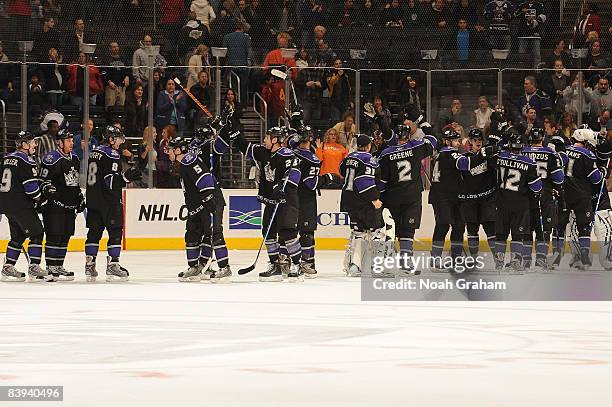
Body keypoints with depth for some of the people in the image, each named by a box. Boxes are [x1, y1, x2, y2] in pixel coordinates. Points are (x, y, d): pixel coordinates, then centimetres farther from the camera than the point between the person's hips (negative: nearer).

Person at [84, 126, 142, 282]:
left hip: (93, 199, 8)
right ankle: (112, 265, -9)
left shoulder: (95, 152, 15)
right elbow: (110, 181, -20)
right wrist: (126, 177, -25)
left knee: (94, 231, 10)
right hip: (109, 201, -8)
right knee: (115, 231, -4)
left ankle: (89, 265, 9)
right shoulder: (111, 155, -13)